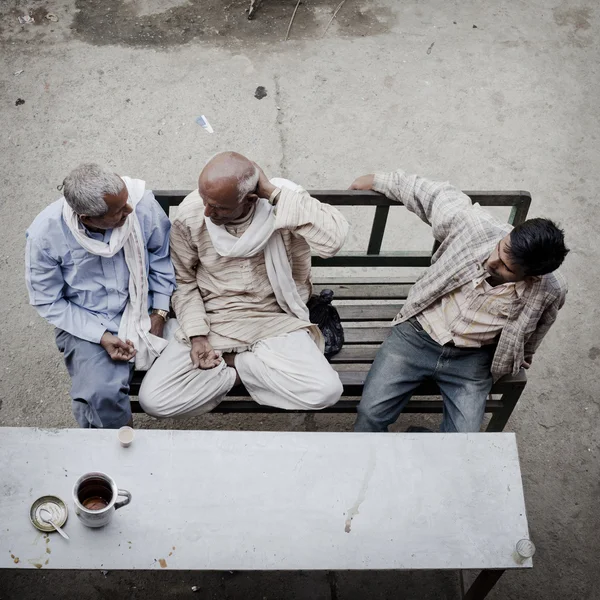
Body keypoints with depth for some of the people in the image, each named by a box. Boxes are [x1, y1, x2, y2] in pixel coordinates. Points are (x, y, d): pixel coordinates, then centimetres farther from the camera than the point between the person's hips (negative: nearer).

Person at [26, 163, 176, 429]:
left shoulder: (142, 204, -16)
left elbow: (162, 257, 3)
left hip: (144, 314, 2)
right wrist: (101, 337, -16)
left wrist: (159, 313, -5)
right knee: (101, 396, -26)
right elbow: (48, 302, -6)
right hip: (86, 324, -2)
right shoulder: (45, 235, -18)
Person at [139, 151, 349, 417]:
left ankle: (229, 363, -3)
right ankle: (250, 368, 0)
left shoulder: (285, 202, -18)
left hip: (273, 320, -1)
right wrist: (197, 335, -11)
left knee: (325, 392, -25)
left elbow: (333, 239, -37)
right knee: (152, 400, -17)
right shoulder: (189, 215, -12)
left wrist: (272, 192, -33)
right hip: (211, 321, 1)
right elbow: (184, 282, 2)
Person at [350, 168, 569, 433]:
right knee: (371, 413, -13)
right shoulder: (474, 224, -23)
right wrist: (379, 180, 8)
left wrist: (520, 357, 25)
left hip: (472, 360, 0)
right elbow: (437, 194, -3)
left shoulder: (551, 291, -19)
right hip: (418, 335, 0)